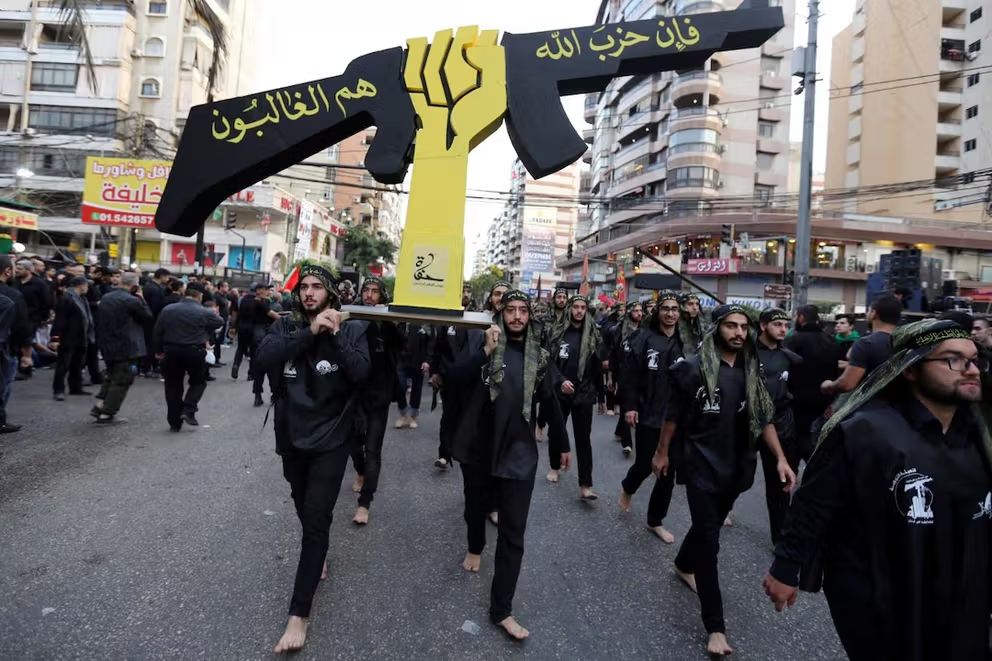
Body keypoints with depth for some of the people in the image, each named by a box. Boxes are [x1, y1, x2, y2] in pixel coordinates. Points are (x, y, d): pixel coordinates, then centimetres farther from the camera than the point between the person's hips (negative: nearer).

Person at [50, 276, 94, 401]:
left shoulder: (82, 298, 12)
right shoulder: (66, 298, -13)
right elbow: (59, 319, -18)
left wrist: (89, 335, 13)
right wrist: (55, 337, -21)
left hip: (82, 338, 8)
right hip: (68, 339, -8)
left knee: (78, 365, 15)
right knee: (63, 365, -1)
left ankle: (76, 387, 24)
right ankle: (59, 390, 5)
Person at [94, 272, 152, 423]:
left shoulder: (105, 298, 10)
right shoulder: (132, 300, -18)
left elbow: (100, 322, 16)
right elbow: (148, 317, -8)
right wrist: (140, 298, -4)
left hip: (107, 346, 8)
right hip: (127, 348, -8)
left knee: (110, 377, 25)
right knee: (121, 382, 2)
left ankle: (99, 407, 22)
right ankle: (106, 414, 5)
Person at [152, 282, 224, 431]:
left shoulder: (167, 310, 2)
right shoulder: (204, 312, -10)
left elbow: (157, 333, 5)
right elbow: (220, 322, 5)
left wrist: (158, 350, 17)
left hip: (171, 352, 3)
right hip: (195, 352, -3)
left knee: (173, 386, 11)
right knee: (198, 382, 17)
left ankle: (175, 422, 15)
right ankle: (188, 410, -3)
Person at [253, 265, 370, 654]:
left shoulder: (352, 329, -6)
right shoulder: (286, 326, 0)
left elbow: (360, 373, -20)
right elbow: (263, 358, -18)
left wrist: (335, 334, -23)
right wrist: (310, 332, -24)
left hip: (330, 440, -3)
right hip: (292, 436, 4)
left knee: (316, 518, -3)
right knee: (304, 509, 22)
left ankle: (299, 613, 7)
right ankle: (317, 556, 51)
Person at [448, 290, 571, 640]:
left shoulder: (538, 354, 3)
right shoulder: (482, 340, -4)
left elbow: (550, 401, 11)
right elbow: (455, 375, -17)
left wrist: (563, 445, 16)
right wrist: (485, 351, -28)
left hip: (519, 450, 0)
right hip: (479, 446, 0)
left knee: (513, 532, 0)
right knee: (476, 507, 23)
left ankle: (501, 609, 11)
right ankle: (475, 547, 56)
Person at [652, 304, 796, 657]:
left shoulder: (751, 371, 1)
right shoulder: (693, 368, -13)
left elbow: (764, 419, 6)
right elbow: (674, 415, -4)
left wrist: (781, 459, -2)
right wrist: (662, 452, 3)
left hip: (736, 466, 5)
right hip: (702, 466, -5)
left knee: (708, 525, 22)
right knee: (709, 541, -2)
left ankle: (684, 565, 51)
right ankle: (715, 626, 7)